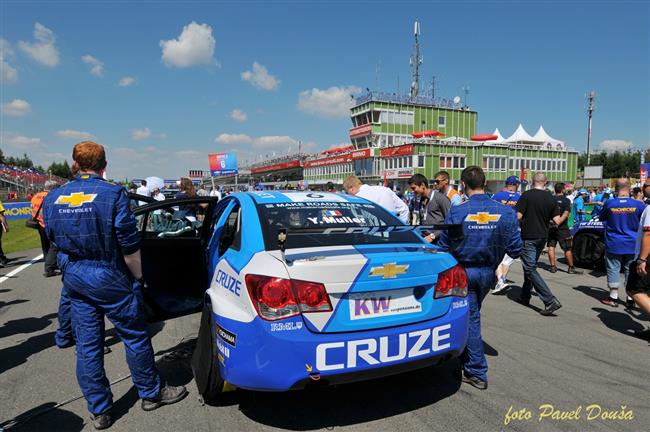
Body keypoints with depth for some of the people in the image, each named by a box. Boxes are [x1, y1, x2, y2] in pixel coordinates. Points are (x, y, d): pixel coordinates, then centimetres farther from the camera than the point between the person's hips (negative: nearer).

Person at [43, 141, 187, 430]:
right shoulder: (113, 194, -15)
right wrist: (138, 277, -1)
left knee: (87, 345, 13)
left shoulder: (52, 198, 2)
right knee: (135, 337, 11)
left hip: (74, 278, 6)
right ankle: (151, 393, 27)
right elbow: (129, 245, -13)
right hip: (109, 278, -5)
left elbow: (55, 240, 11)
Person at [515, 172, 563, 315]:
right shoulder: (551, 198, 2)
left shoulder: (527, 195, -13)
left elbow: (518, 216, -17)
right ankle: (525, 297, 28)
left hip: (529, 237, -6)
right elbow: (557, 221, 0)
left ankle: (551, 300, -12)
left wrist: (522, 223, 5)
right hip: (542, 236, 6)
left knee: (530, 269, -4)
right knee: (530, 266, 19)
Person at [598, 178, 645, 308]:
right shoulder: (638, 204, -9)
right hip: (632, 245, 2)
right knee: (631, 271, 12)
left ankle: (613, 298, 11)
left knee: (613, 269, 7)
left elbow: (601, 218, 5)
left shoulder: (609, 203, -10)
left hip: (614, 245, -1)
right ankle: (631, 299, 18)